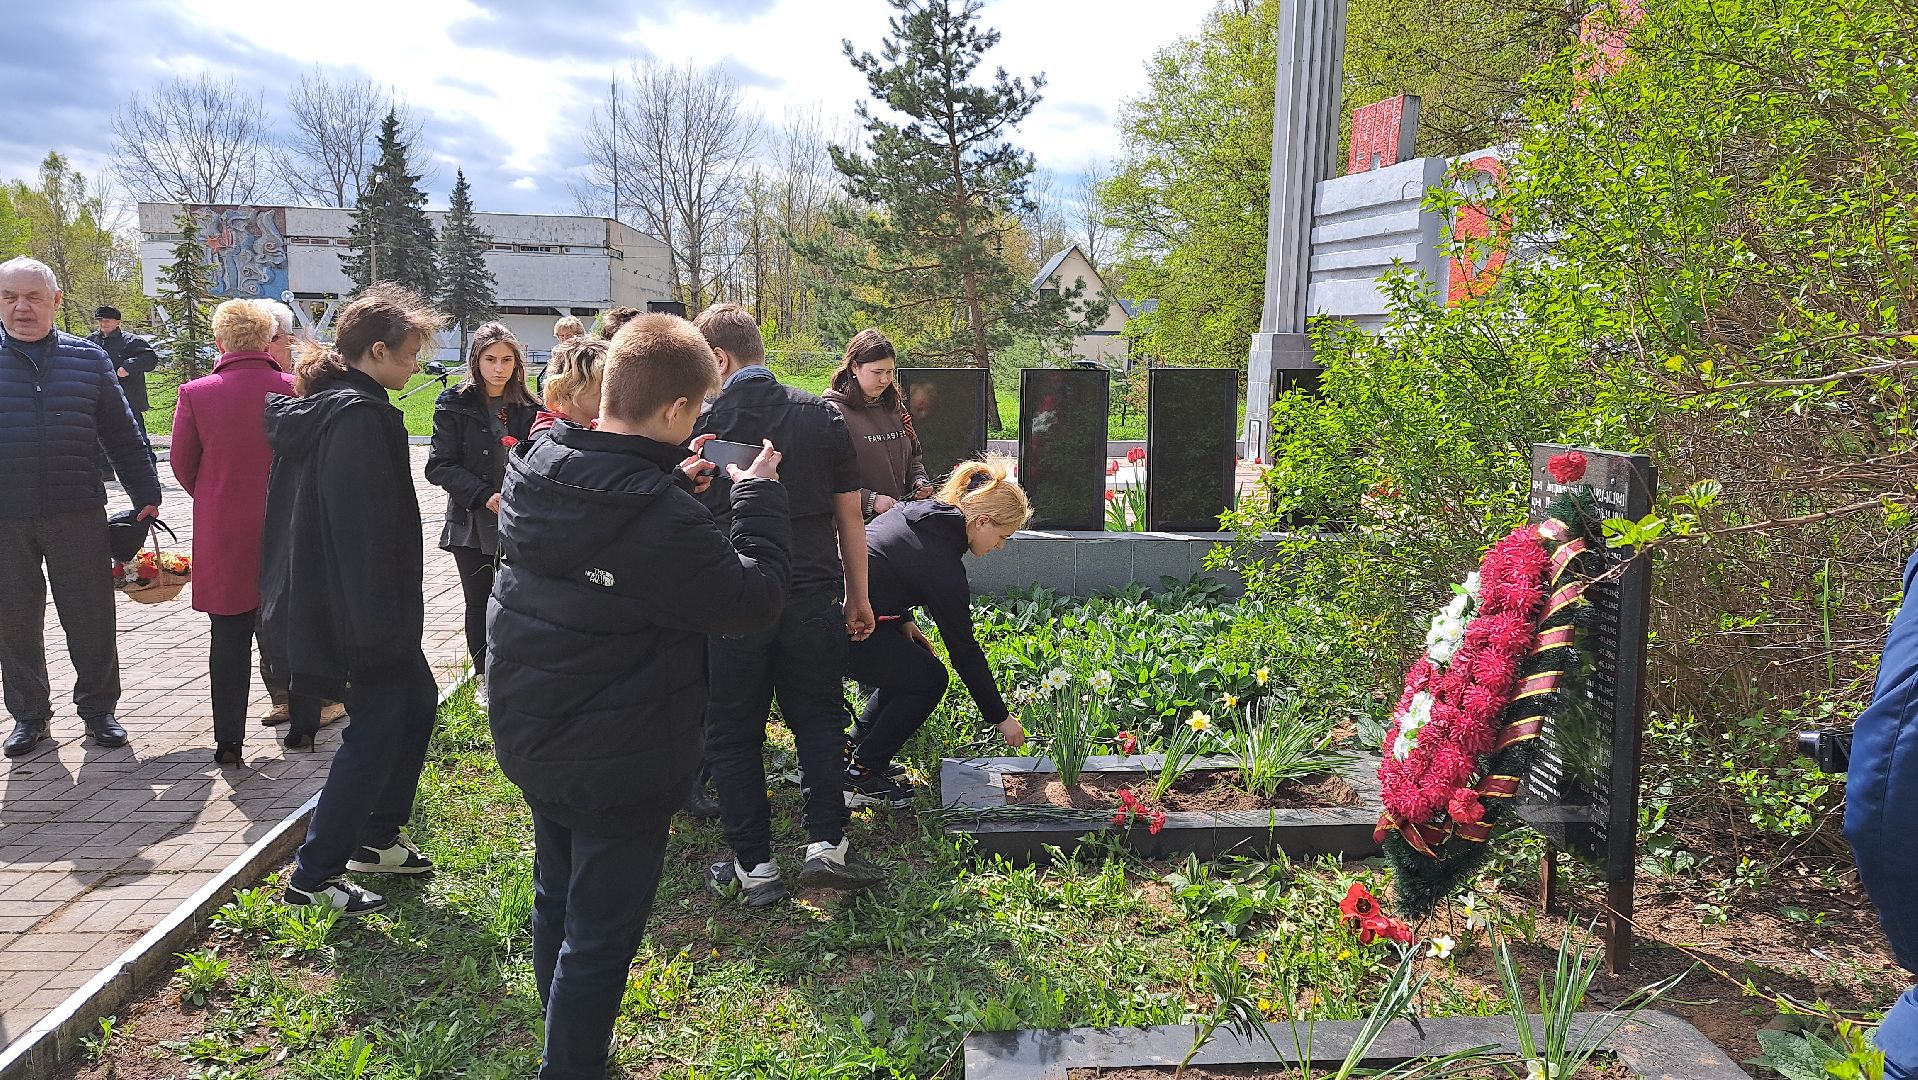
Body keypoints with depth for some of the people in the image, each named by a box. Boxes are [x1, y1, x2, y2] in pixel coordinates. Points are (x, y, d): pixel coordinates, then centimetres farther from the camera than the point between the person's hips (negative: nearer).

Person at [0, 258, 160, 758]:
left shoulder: (87, 358, 5)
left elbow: (122, 435, 8)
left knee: (91, 619, 6)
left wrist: (146, 496, 6)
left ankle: (98, 709, 20)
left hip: (77, 515, 0)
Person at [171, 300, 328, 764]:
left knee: (229, 635, 9)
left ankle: (229, 741, 13)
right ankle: (304, 725, 20)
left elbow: (182, 464, 0)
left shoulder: (196, 394, -8)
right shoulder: (294, 390, -8)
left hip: (223, 533, 0)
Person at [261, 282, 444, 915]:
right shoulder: (358, 415, -21)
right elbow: (363, 531, -25)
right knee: (378, 727, -1)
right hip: (358, 608, -10)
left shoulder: (318, 404, 12)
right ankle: (313, 876, 8)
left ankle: (376, 838, 30)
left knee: (415, 699, 19)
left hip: (321, 596, 10)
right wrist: (381, 627, -22)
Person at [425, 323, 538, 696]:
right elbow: (440, 466, -8)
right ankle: (483, 677, 23)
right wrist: (484, 495, -19)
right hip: (472, 523, -1)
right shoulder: (455, 404, -3)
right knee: (479, 603, 8)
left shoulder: (527, 407, 4)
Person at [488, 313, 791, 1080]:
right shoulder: (659, 519, -30)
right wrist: (758, 498, -11)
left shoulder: (534, 468, -5)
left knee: (557, 897, 26)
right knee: (601, 932, 7)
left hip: (529, 739, 9)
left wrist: (668, 480, 6)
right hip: (618, 764, -9)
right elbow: (752, 599, -22)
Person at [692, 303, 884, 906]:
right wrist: (858, 597, 15)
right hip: (813, 595, 2)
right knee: (818, 718, 17)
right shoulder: (823, 416, 2)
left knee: (734, 732, 10)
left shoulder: (702, 424, -6)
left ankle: (752, 867, 14)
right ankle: (827, 845, 9)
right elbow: (850, 517, 6)